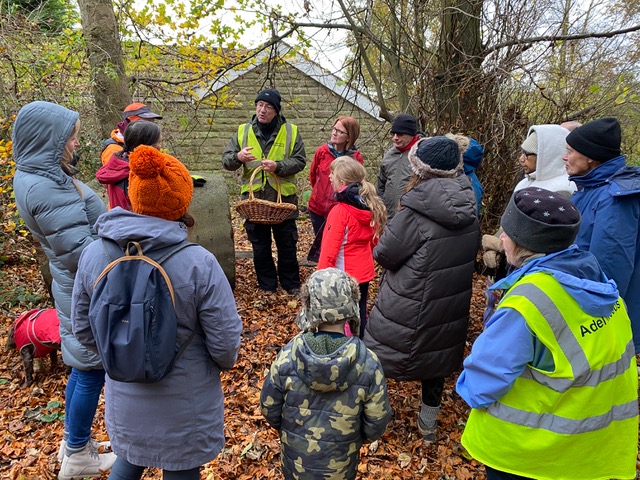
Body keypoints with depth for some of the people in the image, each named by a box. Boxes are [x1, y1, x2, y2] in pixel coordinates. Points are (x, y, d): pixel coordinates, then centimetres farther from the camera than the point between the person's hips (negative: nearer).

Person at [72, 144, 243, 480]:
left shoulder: (93, 254, -14)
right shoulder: (198, 263, -29)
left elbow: (83, 331, -1)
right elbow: (225, 341, -21)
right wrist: (225, 361, 3)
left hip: (124, 401, 4)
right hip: (184, 409, -3)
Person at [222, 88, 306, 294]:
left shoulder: (290, 131, 1)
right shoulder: (243, 131, 5)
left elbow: (300, 161, -2)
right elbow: (226, 160, 3)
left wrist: (278, 166, -20)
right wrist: (238, 157, -21)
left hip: (283, 199, -1)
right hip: (254, 199, 1)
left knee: (287, 245, 11)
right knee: (260, 247, 11)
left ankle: (291, 284, 27)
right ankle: (267, 286, 26)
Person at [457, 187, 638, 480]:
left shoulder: (527, 302, -32)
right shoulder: (596, 281, -8)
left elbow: (482, 383, -25)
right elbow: (615, 362, 5)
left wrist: (469, 388, -4)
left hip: (528, 449, -6)